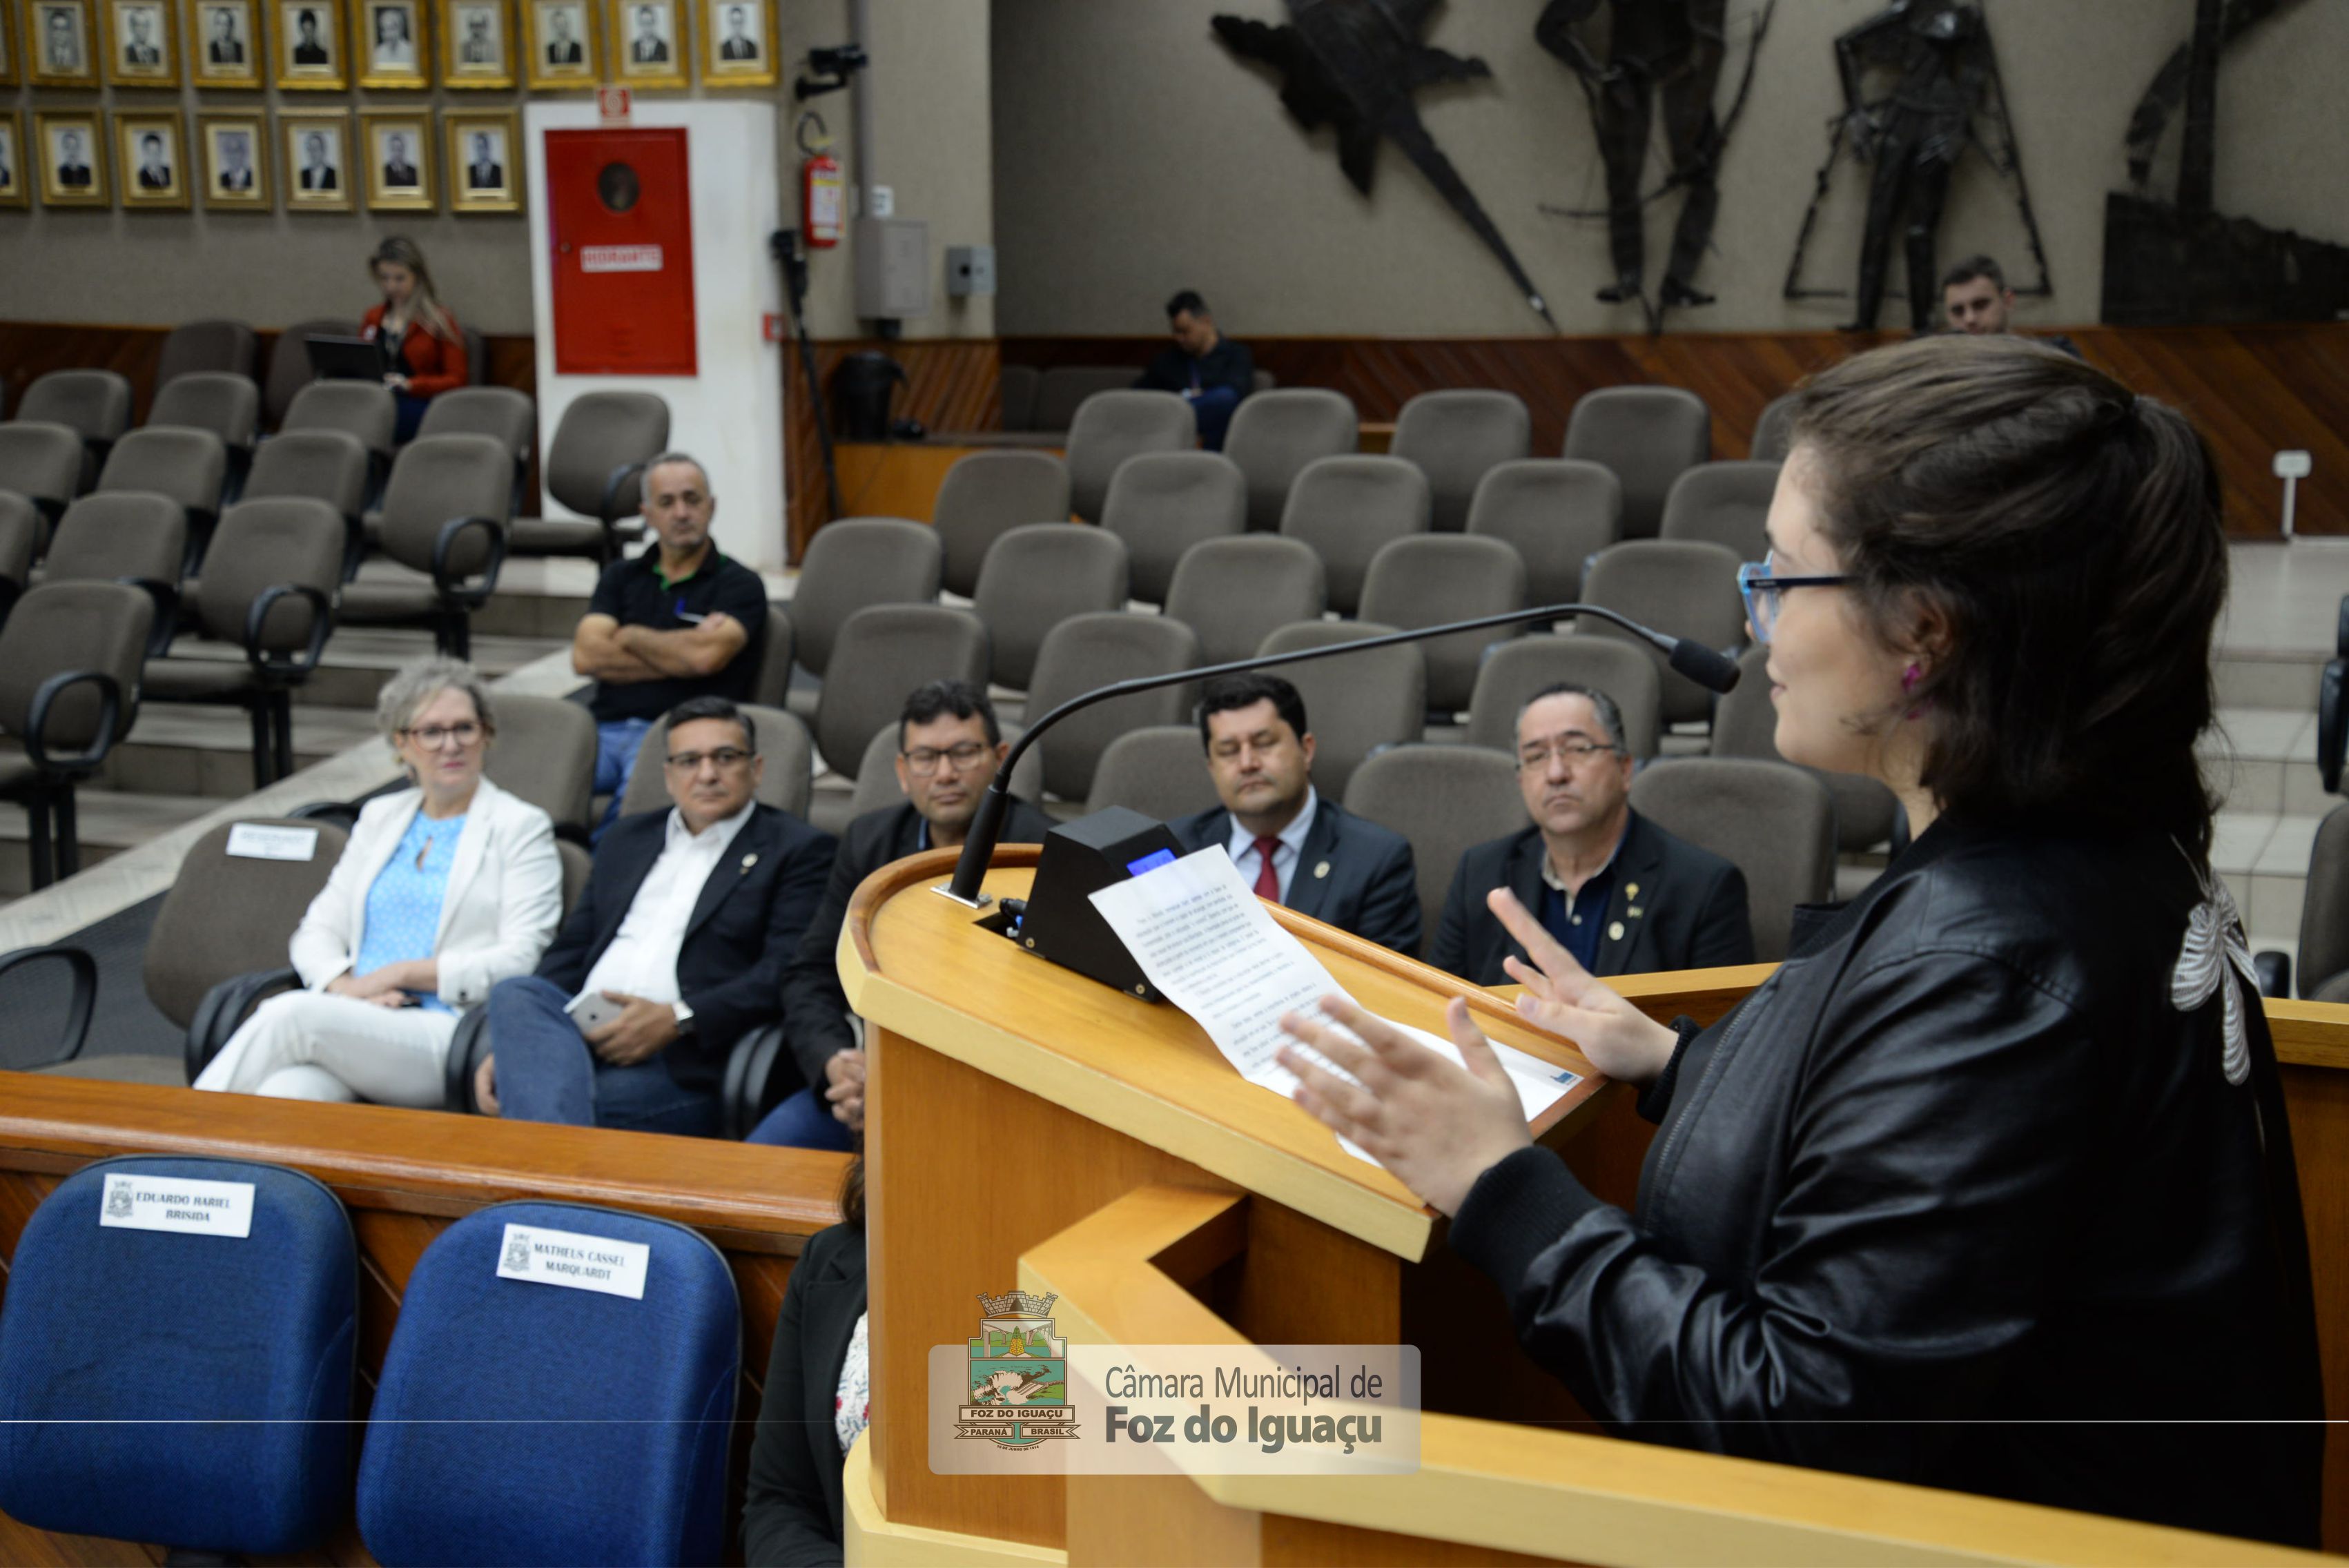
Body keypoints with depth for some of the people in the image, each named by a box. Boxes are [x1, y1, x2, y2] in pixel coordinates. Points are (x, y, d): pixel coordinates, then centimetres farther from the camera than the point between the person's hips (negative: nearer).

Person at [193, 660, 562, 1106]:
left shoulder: (521, 827, 8)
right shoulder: (380, 817, 25)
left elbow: (521, 960, -3)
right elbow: (318, 931, 19)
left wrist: (400, 973, -9)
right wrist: (343, 986, -4)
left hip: (446, 1032, -4)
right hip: (355, 1020, 4)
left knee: (293, 1013, -30)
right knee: (287, 1092, -33)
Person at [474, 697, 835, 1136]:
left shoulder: (797, 850, 9)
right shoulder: (627, 839, 28)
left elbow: (788, 972, -5)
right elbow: (570, 953, 23)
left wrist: (677, 1019, -16)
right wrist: (509, 1046, 6)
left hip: (684, 1059, -6)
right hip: (579, 1035, 6)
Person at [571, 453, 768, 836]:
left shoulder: (739, 584, 9)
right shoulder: (622, 577, 23)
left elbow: (707, 656, -11)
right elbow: (585, 656, 6)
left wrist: (630, 637, 5)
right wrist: (679, 658, 1)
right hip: (607, 729, 4)